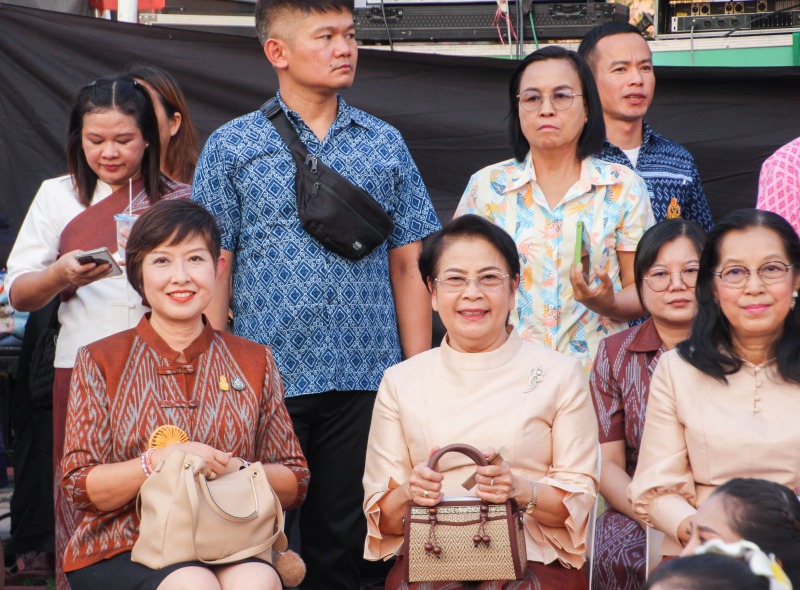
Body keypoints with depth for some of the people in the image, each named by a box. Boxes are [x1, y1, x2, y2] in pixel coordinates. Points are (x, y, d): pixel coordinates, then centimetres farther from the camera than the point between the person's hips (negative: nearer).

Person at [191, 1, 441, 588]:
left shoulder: (385, 144, 9)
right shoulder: (231, 147, 2)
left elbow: (407, 264, 10)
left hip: (364, 380, 2)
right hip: (266, 380, -2)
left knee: (342, 538, 8)